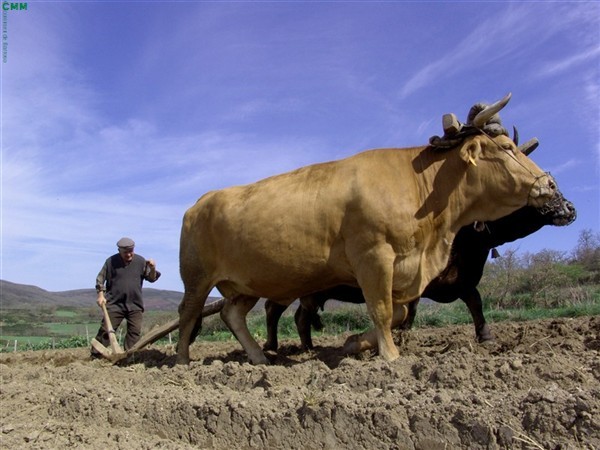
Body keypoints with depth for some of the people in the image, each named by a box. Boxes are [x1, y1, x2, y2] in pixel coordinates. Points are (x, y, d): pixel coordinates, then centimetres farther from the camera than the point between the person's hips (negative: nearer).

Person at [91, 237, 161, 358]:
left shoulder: (141, 261, 2)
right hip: (114, 304, -1)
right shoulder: (111, 261, -1)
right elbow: (100, 278, 6)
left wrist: (152, 269, -16)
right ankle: (95, 356, 9)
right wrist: (101, 295, -4)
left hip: (135, 304, 2)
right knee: (105, 330, 0)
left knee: (134, 332, 0)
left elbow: (151, 279, 5)